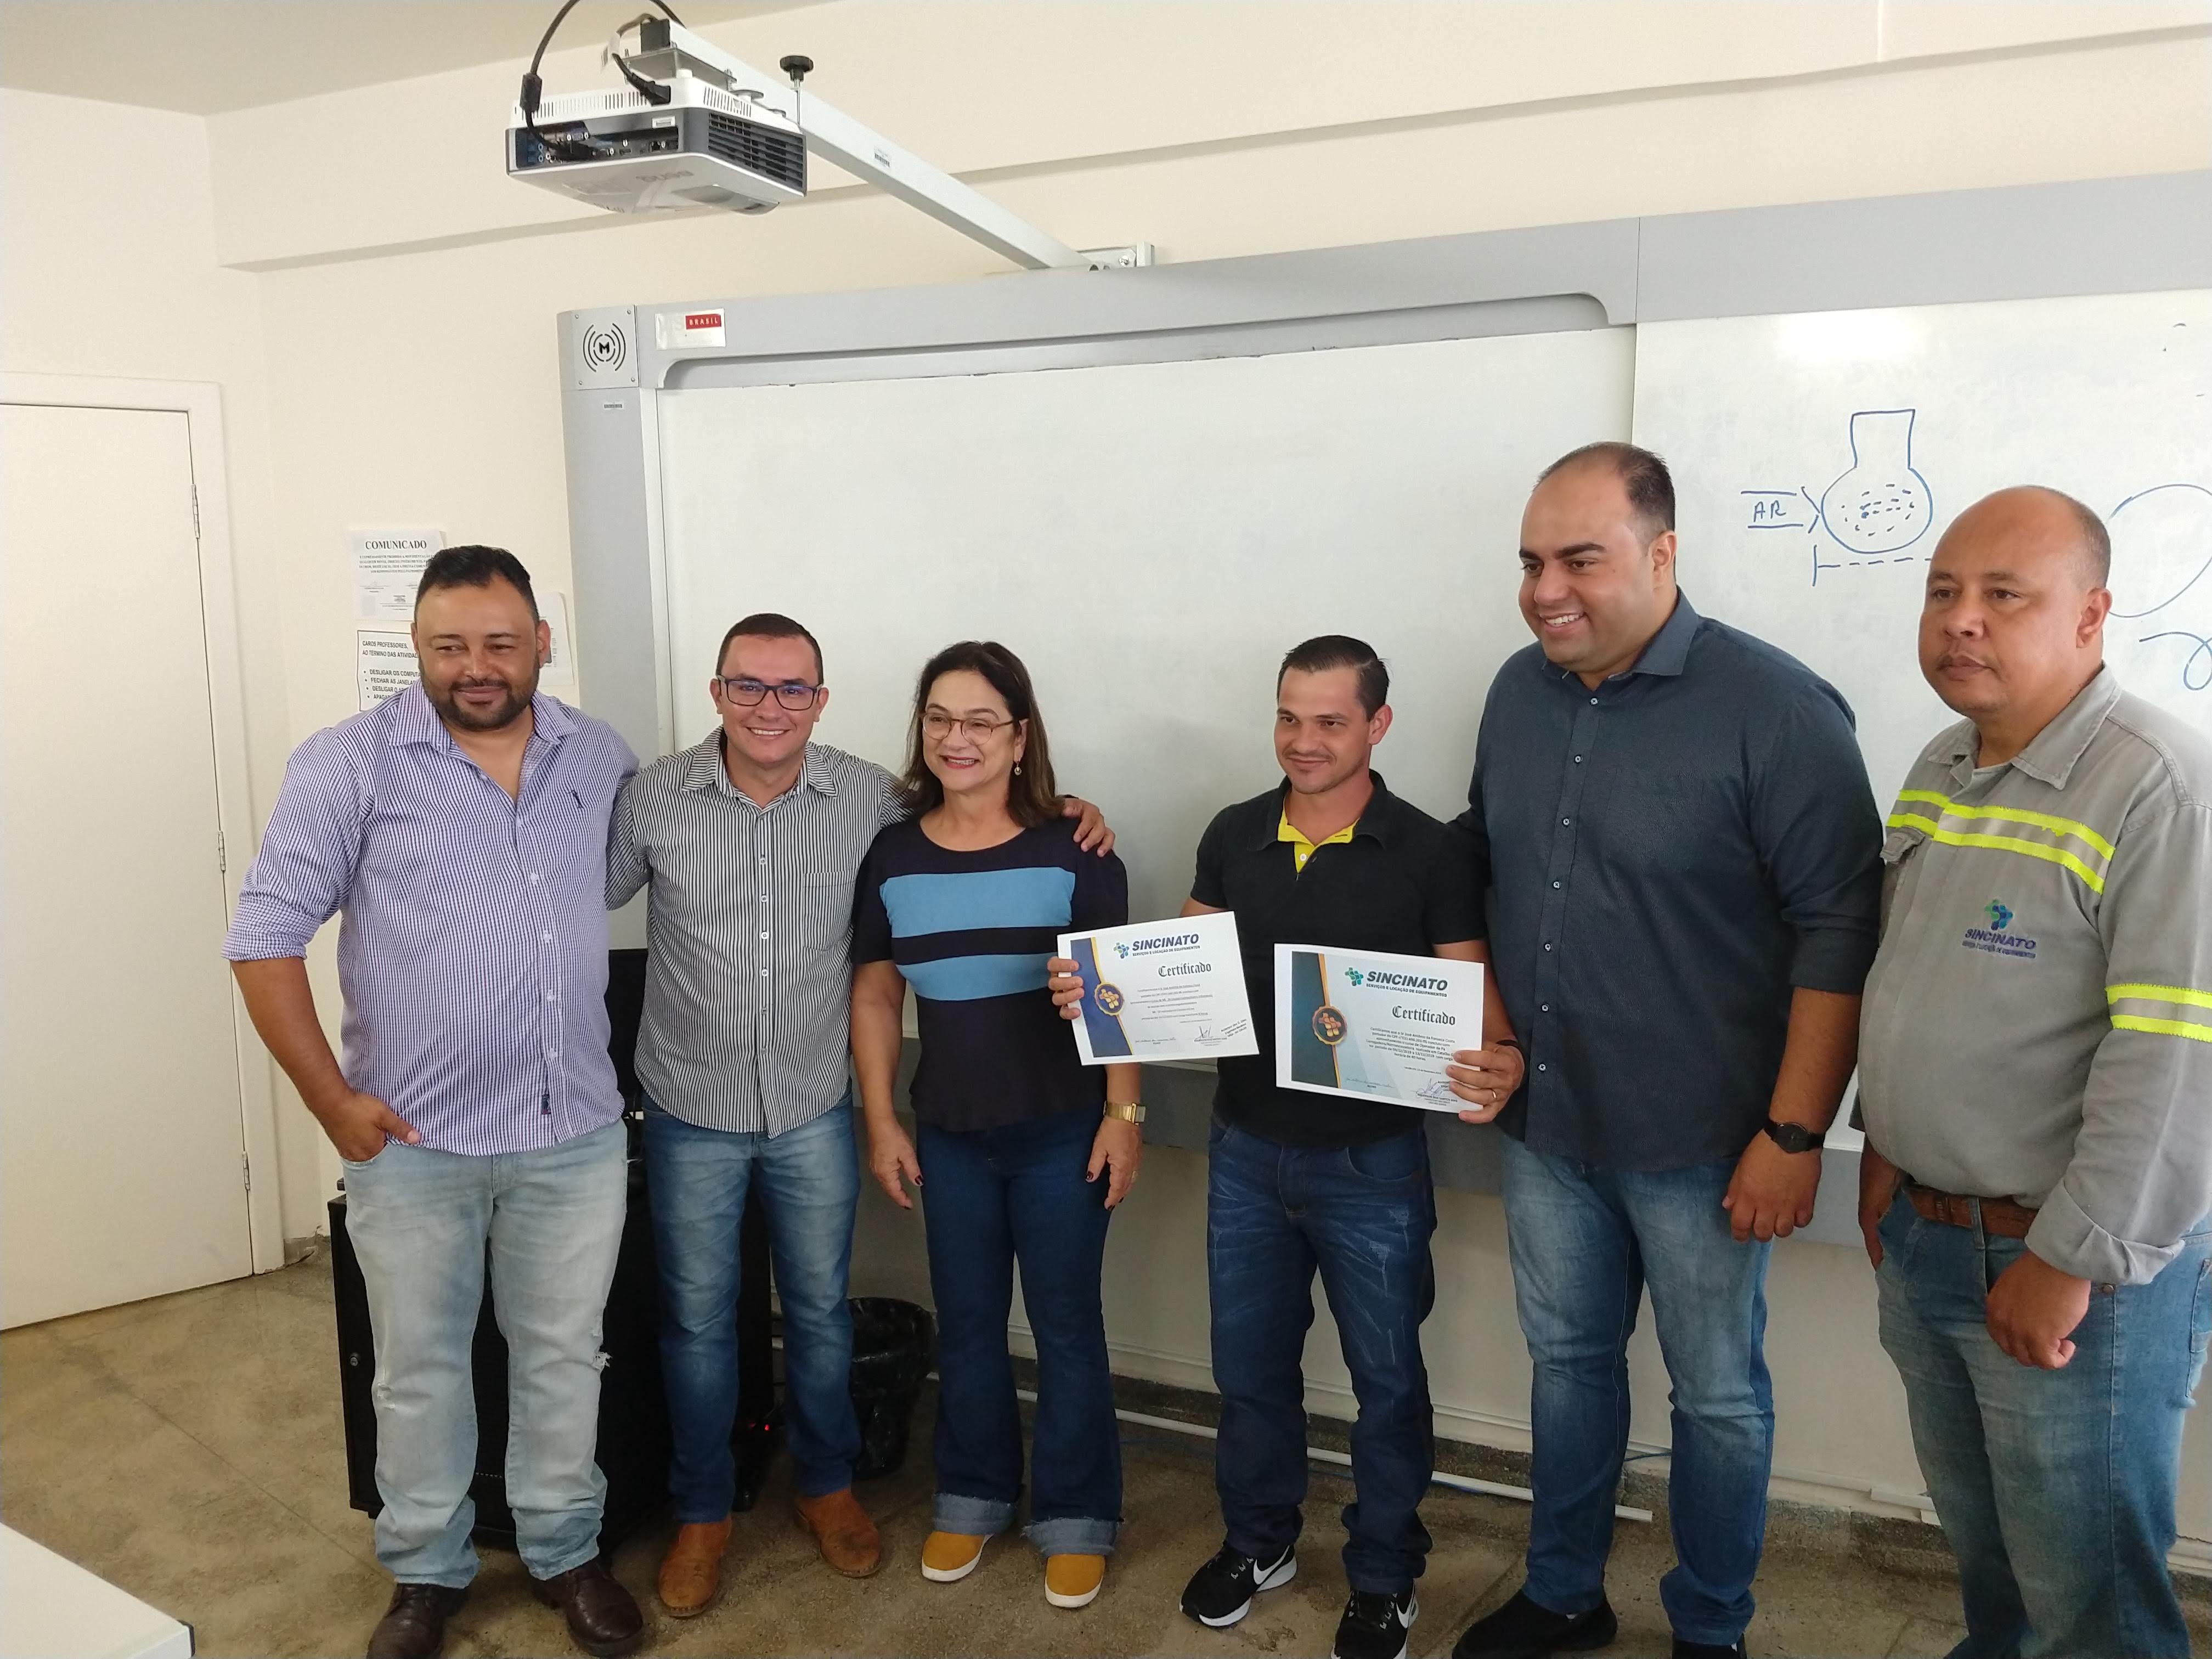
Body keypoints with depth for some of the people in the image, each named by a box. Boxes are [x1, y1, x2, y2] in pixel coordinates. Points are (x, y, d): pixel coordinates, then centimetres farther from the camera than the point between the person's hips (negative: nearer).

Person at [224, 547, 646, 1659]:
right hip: (412, 1142, -2)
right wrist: (332, 1104, -9)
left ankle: (565, 1552, 36)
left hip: (577, 1136, 2)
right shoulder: (350, 764, -8)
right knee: (419, 1368, 14)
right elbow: (266, 937, -8)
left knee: (564, 1356, 15)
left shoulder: (599, 756, 3)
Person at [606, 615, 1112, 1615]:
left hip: (814, 1111, 1)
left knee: (821, 1310, 16)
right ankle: (702, 1512, 34)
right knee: (697, 1319, 13)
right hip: (692, 1112, 0)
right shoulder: (655, 799, -10)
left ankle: (825, 1485, 39)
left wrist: (1060, 812, -10)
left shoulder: (868, 798, -8)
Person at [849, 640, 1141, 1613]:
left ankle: (1076, 1518, 26)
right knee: (966, 1324, 16)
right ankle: (973, 1499, 36)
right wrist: (881, 1121, 4)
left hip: (1062, 1131, -3)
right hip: (949, 1135, 3)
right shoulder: (892, 856, 1)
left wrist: (1125, 1113, -8)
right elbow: (874, 995, 7)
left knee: (1066, 1327, 8)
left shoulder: (1072, 851, -8)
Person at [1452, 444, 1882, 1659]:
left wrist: (1794, 1132, -17)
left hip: (1698, 1142, -5)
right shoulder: (1519, 691, 3)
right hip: (1543, 1121, 6)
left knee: (1716, 1395, 12)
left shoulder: (1774, 707, -17)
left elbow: (1837, 928, -16)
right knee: (1566, 1359, 20)